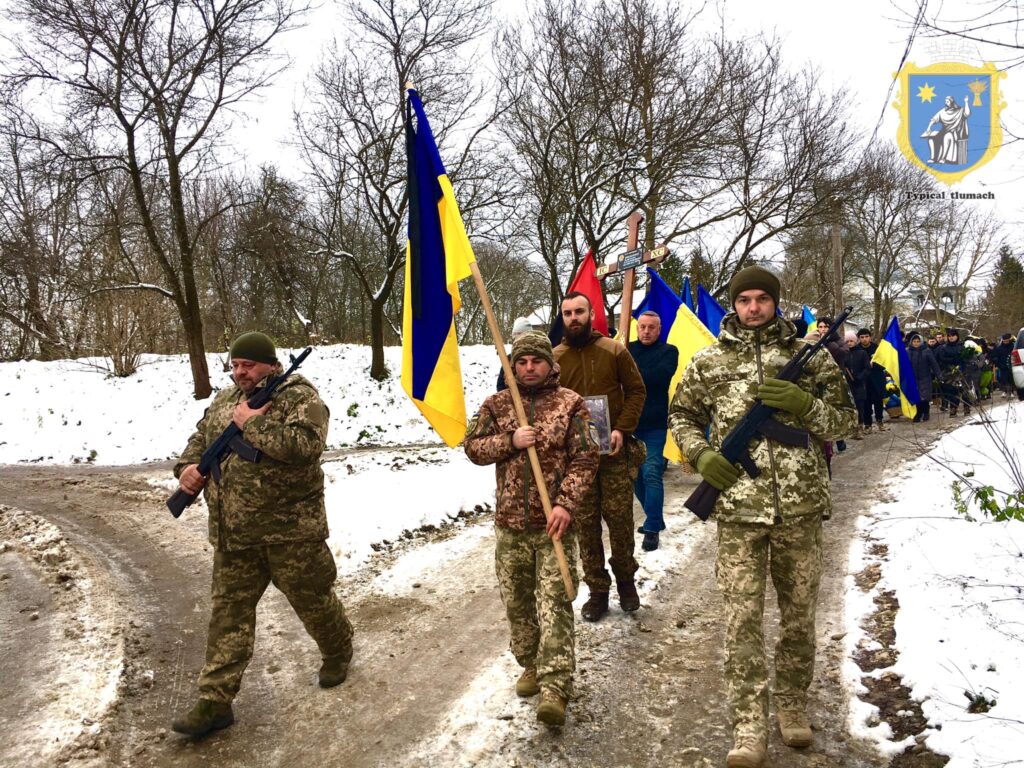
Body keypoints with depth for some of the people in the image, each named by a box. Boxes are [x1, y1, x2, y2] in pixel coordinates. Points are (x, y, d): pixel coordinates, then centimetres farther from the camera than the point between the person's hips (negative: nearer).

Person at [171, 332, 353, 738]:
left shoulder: (300, 397, -11)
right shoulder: (225, 399, 12)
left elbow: (306, 446, -27)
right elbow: (200, 438, 21)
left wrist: (253, 424, -21)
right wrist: (188, 466, -1)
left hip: (290, 529, -6)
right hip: (232, 533, 6)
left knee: (312, 599, 11)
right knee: (228, 612, 8)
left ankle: (338, 651, 40)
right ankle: (215, 701, 16)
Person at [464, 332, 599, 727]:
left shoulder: (570, 403, -1)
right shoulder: (496, 405, 7)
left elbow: (585, 458, -6)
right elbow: (472, 447, 4)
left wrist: (566, 503, -17)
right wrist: (510, 441, -13)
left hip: (553, 521, -3)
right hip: (510, 523, 4)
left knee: (555, 603, -7)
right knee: (517, 601, 14)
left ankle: (555, 688, -7)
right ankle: (531, 665, 34)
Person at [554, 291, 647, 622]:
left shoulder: (614, 351, -1)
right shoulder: (555, 357, 3)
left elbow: (636, 390, 3)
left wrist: (622, 428, -9)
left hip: (614, 450, -1)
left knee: (619, 518, 3)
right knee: (585, 523, 6)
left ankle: (626, 578, 28)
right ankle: (597, 591, 19)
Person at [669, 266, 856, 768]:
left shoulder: (809, 356, 5)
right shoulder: (708, 362, 6)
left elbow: (845, 421, 7)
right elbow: (681, 416, 15)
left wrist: (805, 405, -13)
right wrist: (701, 455, -4)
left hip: (801, 506, 1)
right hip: (738, 508, -1)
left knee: (799, 616, 13)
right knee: (742, 619, -1)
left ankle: (792, 707, 33)